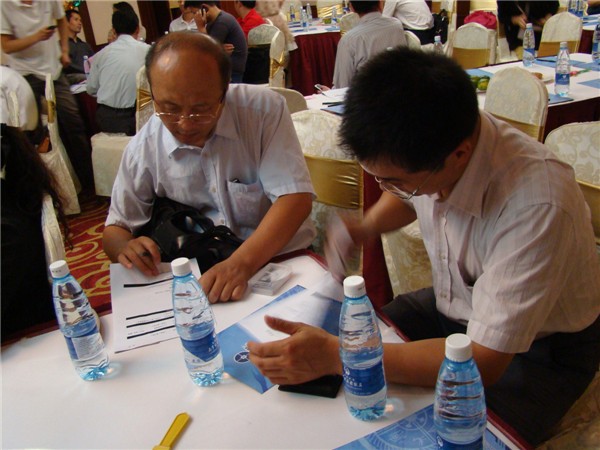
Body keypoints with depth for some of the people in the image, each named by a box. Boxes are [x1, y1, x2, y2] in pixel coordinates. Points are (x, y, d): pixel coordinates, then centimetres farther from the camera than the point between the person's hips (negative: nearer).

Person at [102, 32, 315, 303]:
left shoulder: (264, 108, -12)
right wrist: (125, 248, -17)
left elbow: (295, 197, -17)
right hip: (197, 280, 2)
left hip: (284, 259, -1)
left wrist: (242, 263, -30)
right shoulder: (144, 148, -4)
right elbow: (116, 227, 8)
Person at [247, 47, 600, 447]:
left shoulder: (536, 206, -37)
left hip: (541, 344, -5)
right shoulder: (423, 151, -18)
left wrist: (335, 356, -37)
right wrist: (365, 228, -10)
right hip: (452, 307, 6)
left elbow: (484, 361, -33)